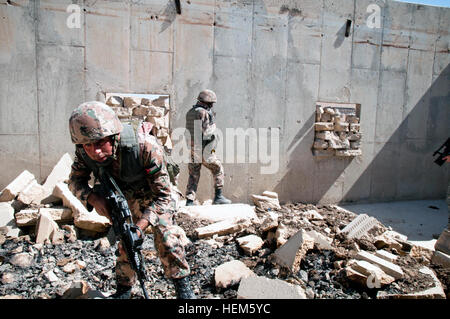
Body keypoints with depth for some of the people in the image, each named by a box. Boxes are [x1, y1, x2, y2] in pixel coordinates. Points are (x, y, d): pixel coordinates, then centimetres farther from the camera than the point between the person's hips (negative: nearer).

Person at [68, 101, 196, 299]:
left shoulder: (146, 147, -43)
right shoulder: (84, 152, -28)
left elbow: (161, 195, -35)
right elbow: (75, 181, -10)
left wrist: (140, 226, -45)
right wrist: (94, 199, -32)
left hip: (154, 190, -4)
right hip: (126, 194, 4)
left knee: (165, 234, -17)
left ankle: (182, 285, 2)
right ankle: (124, 289, 28)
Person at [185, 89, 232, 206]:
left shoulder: (189, 112, 12)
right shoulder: (204, 113, -13)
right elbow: (207, 132, -18)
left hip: (191, 149, 7)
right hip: (203, 150, -7)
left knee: (193, 176, 12)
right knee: (218, 169, 10)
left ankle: (189, 201, 9)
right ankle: (218, 196, 11)